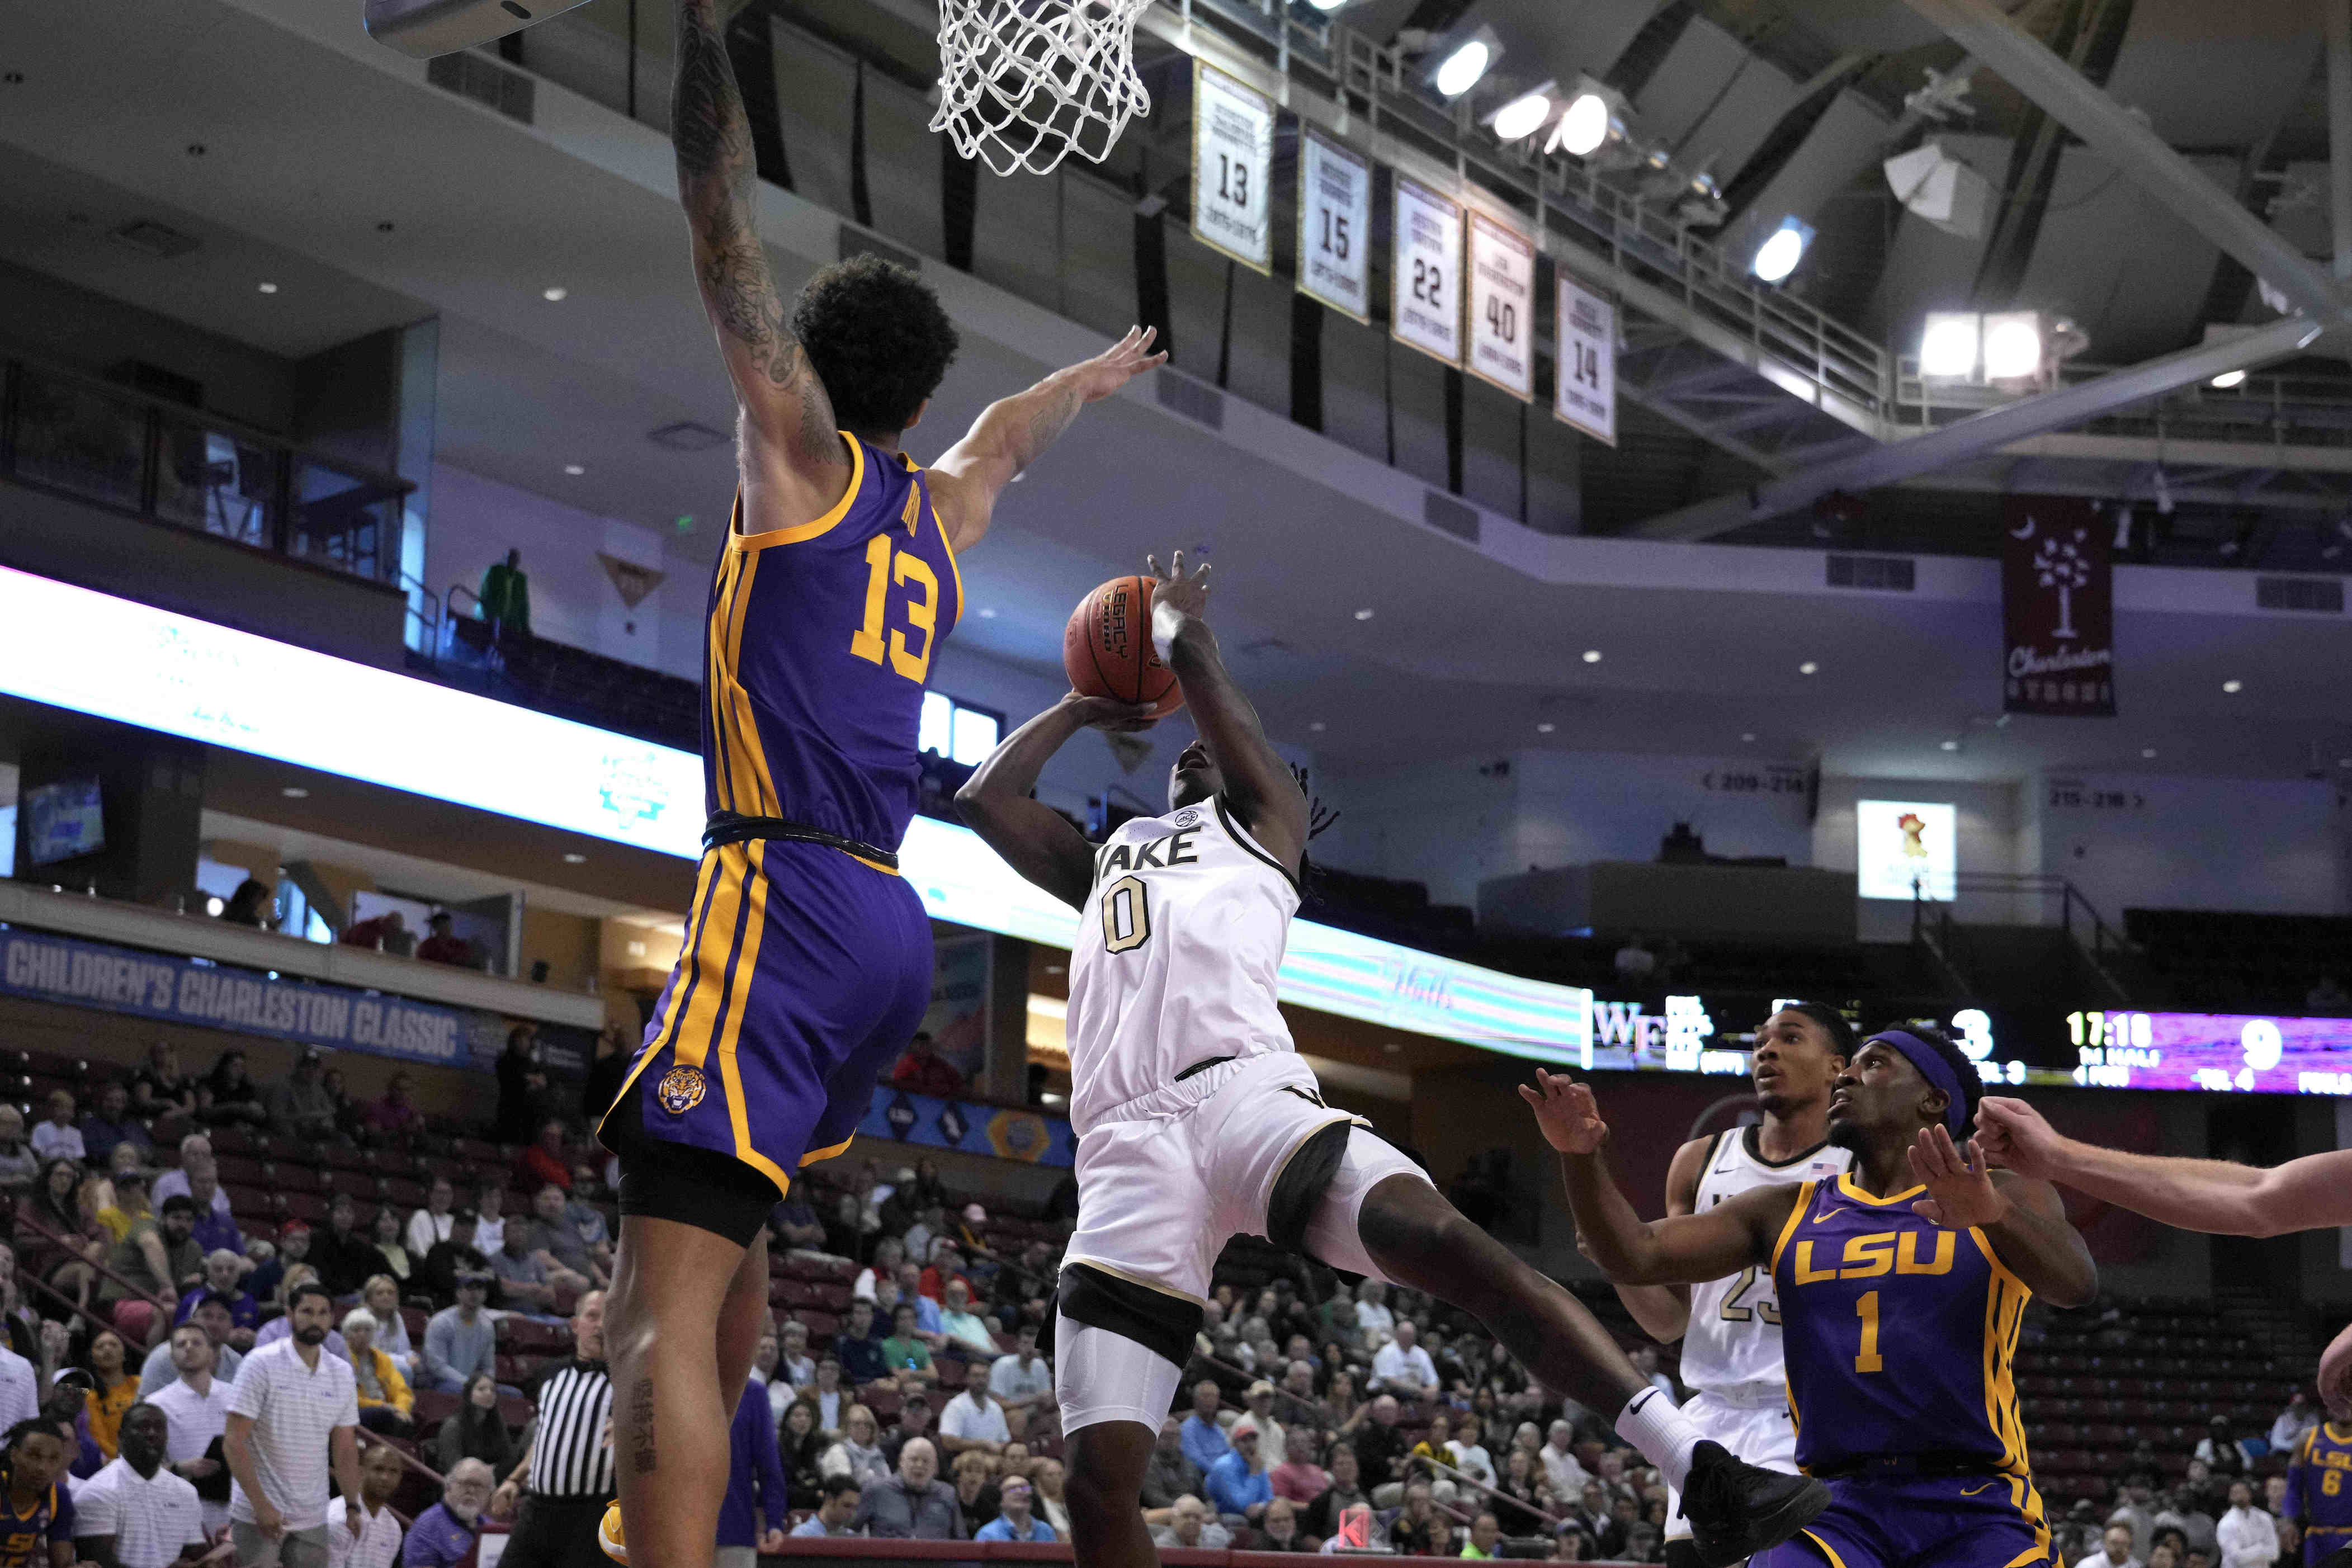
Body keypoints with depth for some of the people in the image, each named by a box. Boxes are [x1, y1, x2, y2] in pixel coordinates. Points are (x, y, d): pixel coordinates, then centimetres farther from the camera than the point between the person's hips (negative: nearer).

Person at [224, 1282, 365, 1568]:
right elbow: (234, 1442, -11)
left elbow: (346, 1448, 14)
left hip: (313, 1519, 5)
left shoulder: (342, 1373, 9)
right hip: (257, 1517, -5)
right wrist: (261, 1505, -17)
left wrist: (352, 1507, 4)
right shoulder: (261, 1364, -7)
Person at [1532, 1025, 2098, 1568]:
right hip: (1838, 1507, 2)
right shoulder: (1786, 1214, 15)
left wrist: (1996, 1213, -36)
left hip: (1976, 1512, -1)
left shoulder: (2006, 1197, 5)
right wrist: (1581, 1156, -13)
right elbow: (1637, 1256, 6)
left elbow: (2077, 1285, -15)